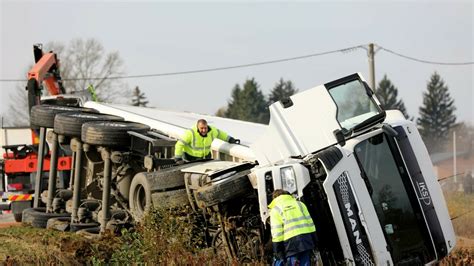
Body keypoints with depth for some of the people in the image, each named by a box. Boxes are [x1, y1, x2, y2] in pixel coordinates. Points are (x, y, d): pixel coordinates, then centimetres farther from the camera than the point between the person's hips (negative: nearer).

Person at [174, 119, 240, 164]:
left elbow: (220, 133, 5)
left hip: (205, 155, 5)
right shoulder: (191, 133, -32)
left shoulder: (211, 130, -17)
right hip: (191, 156, -5)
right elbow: (179, 145, -27)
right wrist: (178, 159, -27)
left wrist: (231, 140, 10)